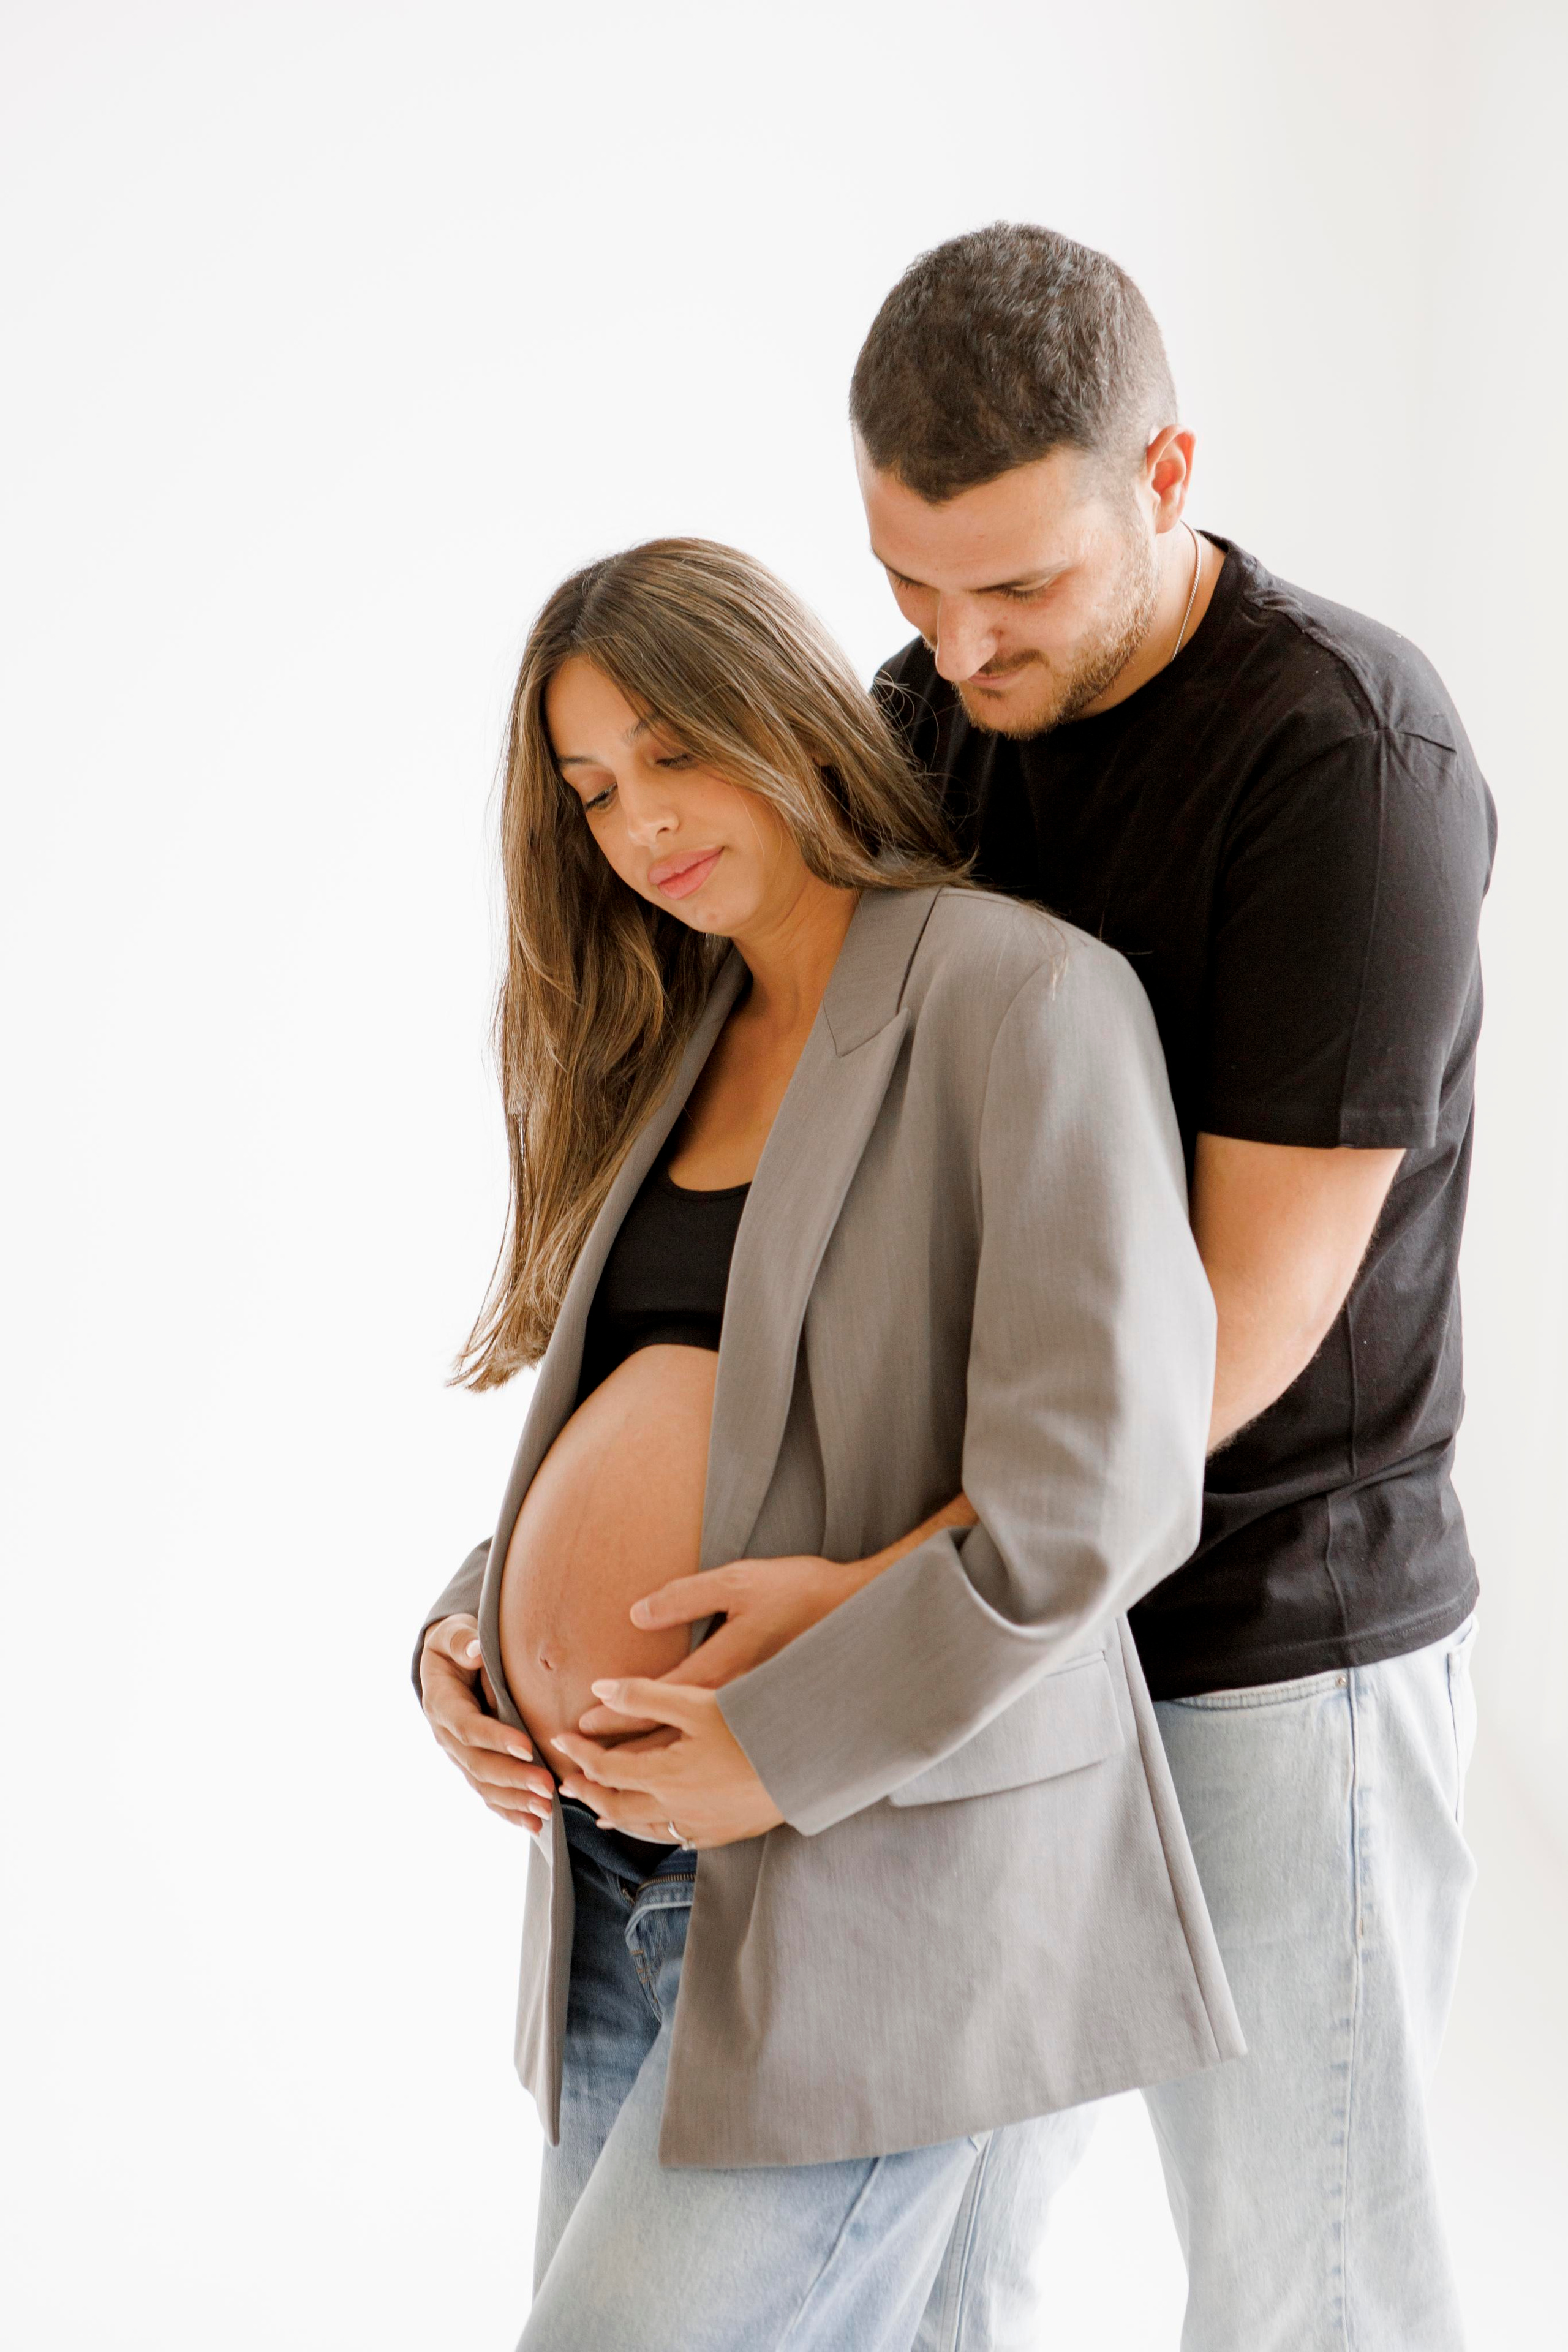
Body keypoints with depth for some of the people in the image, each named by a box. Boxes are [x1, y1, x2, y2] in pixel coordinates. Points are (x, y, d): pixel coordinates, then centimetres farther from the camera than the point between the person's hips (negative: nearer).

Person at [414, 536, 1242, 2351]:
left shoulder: (1027, 996, -11)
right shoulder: (672, 1046, 14)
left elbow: (1098, 1492, -19)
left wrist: (790, 1743, -16)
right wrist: (472, 1627, 4)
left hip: (884, 1856, -8)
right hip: (632, 1866, 8)